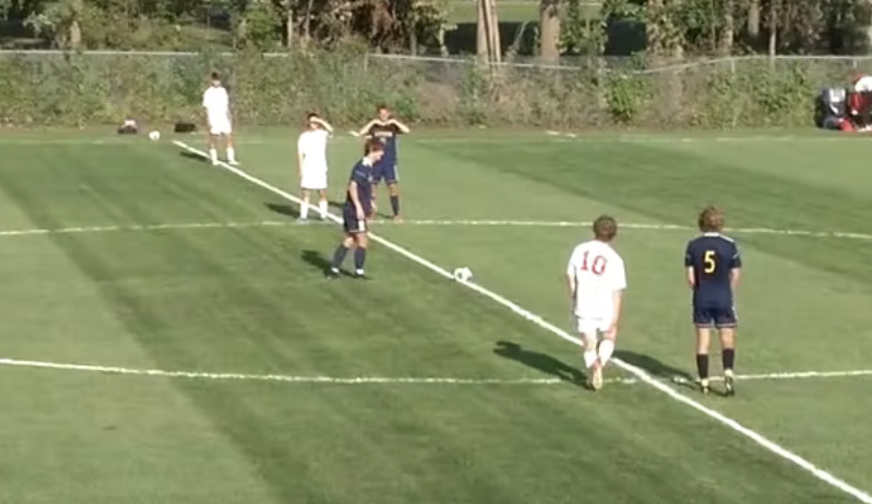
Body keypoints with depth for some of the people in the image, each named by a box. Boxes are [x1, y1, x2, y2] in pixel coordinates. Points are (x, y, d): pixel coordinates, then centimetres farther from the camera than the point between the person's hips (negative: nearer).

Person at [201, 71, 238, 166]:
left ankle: (231, 158, -1)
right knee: (213, 138, 1)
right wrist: (208, 121, -13)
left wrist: (229, 118, 15)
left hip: (224, 119, 4)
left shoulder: (223, 91, 11)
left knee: (229, 137, -3)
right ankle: (214, 159, 8)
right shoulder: (208, 93, -4)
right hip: (213, 120, -4)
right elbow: (207, 108, -6)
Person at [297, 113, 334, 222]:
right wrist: (301, 170, -4)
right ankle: (303, 215, 2)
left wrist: (320, 121, -20)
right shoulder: (303, 136, 2)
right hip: (307, 170, -1)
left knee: (323, 193, 1)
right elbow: (300, 154, 1)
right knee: (305, 193, 0)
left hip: (320, 169, 1)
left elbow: (330, 129, -20)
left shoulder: (322, 134, 2)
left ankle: (324, 215, 7)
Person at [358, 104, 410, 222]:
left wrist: (395, 121, -16)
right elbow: (361, 133, -15)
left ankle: (396, 214, 1)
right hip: (376, 162, 1)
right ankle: (371, 211, 17)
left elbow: (407, 131, -12)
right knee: (372, 186, 3)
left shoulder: (392, 126, 2)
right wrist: (373, 122, -17)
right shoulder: (373, 126, 1)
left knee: (393, 186, -6)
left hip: (390, 162, -1)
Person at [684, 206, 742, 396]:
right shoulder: (729, 245, -7)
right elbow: (735, 275, -3)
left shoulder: (693, 245, -4)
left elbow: (690, 277, -4)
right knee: (727, 339, 7)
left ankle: (704, 381, 12)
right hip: (723, 298, -1)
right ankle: (728, 372, -15)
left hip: (701, 299, 1)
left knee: (702, 341, 9)